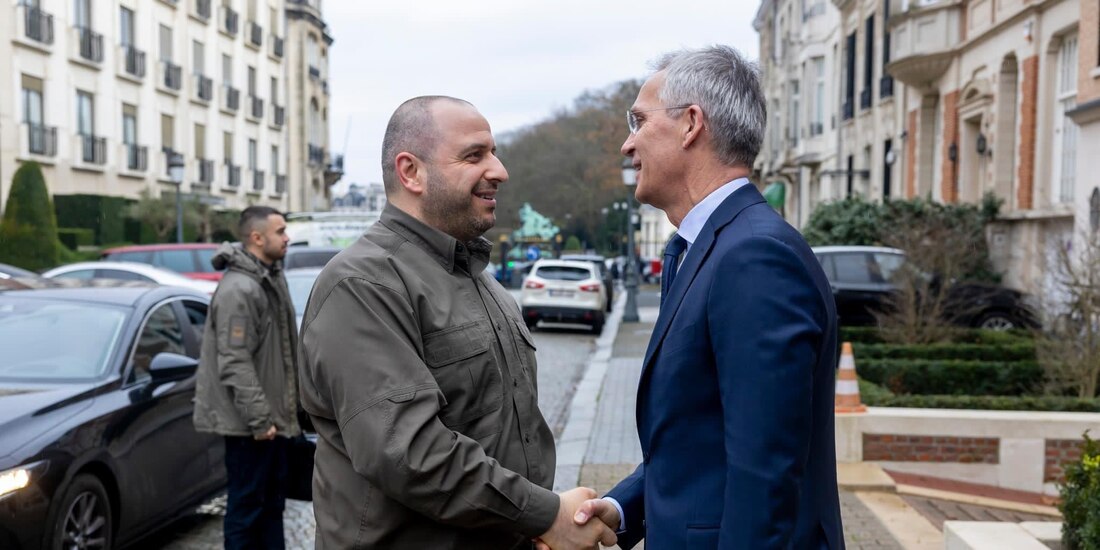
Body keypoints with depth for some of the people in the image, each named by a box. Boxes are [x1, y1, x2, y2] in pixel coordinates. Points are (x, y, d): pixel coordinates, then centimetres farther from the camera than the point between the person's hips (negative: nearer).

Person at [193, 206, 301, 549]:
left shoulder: (271, 278, 11)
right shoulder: (238, 289, -20)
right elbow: (235, 363, -24)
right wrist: (259, 418, -24)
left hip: (272, 416, 10)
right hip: (250, 423, -10)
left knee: (272, 501, 19)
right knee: (247, 504, 2)